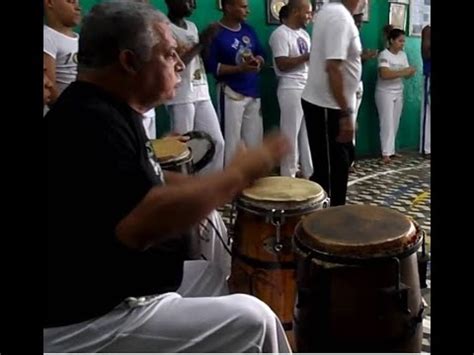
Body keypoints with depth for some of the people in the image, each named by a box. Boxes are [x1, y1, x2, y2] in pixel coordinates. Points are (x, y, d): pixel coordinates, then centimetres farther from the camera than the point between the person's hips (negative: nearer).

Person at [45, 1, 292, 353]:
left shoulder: (109, 111, 10)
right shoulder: (90, 122, -24)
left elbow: (145, 182, 20)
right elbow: (141, 224, -37)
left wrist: (224, 184, 8)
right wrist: (238, 174, -26)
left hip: (104, 286, 11)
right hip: (89, 321, -11)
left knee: (209, 275, 25)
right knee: (253, 320, -11)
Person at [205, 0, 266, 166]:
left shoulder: (249, 30, 10)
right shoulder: (216, 33, -10)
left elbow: (261, 54, 18)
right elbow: (211, 66, -15)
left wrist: (257, 61, -7)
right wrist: (240, 68, -21)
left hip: (253, 92, 7)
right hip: (231, 93, -7)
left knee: (254, 139, 11)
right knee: (231, 140, -3)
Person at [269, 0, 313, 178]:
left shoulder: (304, 34, 16)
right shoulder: (280, 34, -10)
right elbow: (282, 64, -18)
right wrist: (307, 57, -16)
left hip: (309, 89, 8)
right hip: (291, 90, -8)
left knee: (309, 133, 9)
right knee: (291, 135, -2)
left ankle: (308, 172, 18)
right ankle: (288, 176, 7)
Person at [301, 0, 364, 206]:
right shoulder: (341, 17, -21)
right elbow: (333, 67, -28)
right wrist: (346, 113, -27)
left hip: (325, 103, 10)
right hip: (327, 106, -10)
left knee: (343, 158, 21)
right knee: (331, 170, -1)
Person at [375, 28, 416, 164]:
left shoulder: (403, 55, 7)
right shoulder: (384, 54, -13)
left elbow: (407, 74, 5)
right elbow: (384, 74, -26)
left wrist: (410, 72, -18)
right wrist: (403, 72, -24)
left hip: (398, 93, 7)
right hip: (385, 93, -7)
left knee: (395, 123, 8)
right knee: (387, 123, -10)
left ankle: (391, 150, 15)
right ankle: (386, 153, -10)